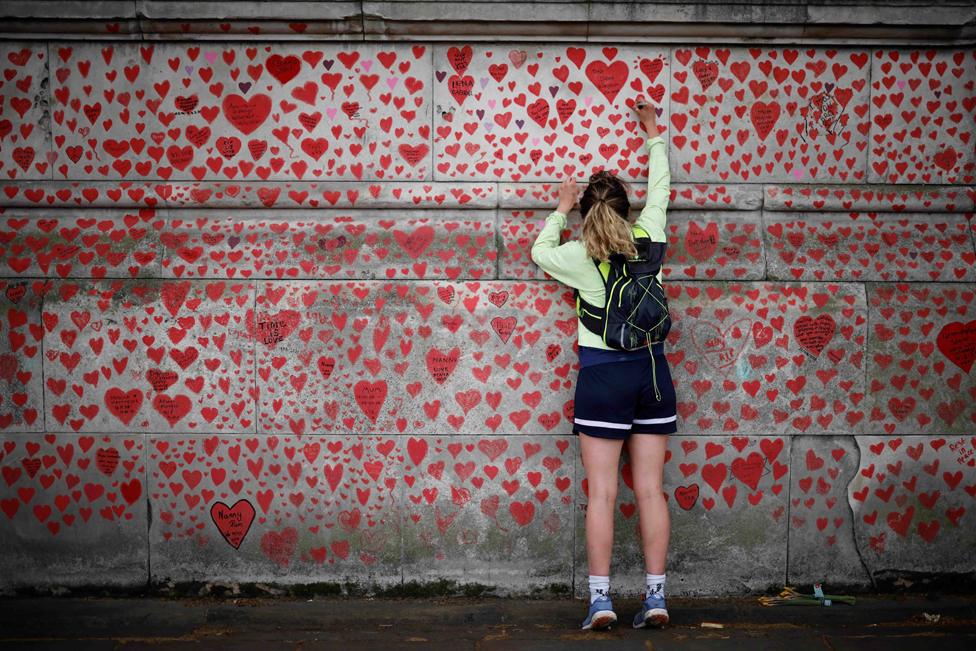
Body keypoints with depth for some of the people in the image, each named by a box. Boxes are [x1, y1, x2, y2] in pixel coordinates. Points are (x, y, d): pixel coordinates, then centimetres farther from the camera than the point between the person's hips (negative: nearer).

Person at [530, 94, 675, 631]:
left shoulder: (578, 255, -5)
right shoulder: (649, 238, 2)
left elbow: (539, 251, 17)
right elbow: (660, 188, 20)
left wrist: (561, 211, 30)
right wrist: (653, 135, 32)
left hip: (602, 372, -3)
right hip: (652, 369, 3)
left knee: (601, 493, 0)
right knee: (650, 490, 5)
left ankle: (600, 600, 0)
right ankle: (655, 597, 8)